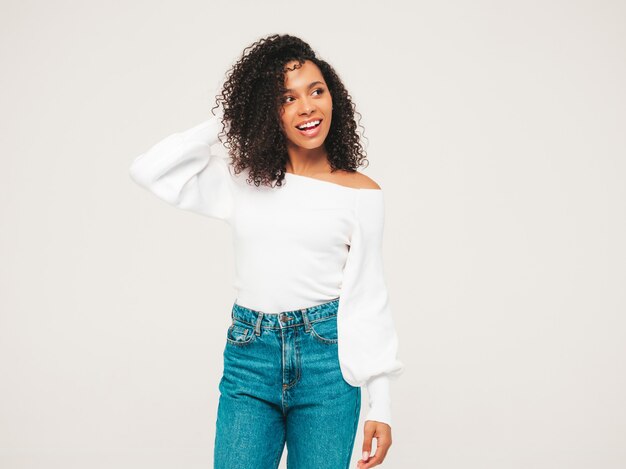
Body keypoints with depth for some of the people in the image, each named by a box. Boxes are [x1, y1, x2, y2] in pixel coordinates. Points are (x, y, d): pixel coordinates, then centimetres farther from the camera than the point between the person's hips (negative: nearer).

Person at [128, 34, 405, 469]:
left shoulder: (362, 193, 1)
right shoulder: (241, 181, 6)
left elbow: (369, 297, 2)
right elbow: (147, 170, 0)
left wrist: (381, 404, -1)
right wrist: (226, 122, 3)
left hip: (327, 357, -1)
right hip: (249, 356, 1)